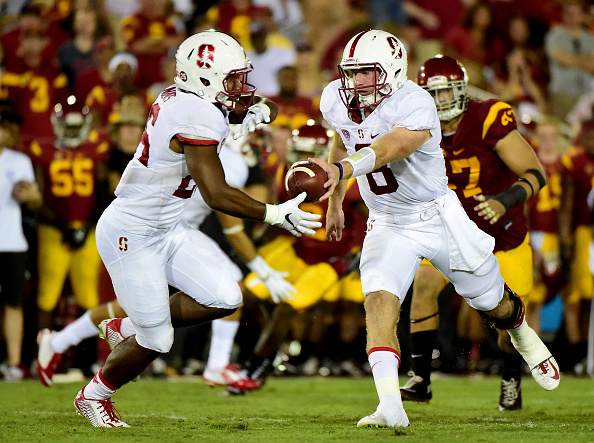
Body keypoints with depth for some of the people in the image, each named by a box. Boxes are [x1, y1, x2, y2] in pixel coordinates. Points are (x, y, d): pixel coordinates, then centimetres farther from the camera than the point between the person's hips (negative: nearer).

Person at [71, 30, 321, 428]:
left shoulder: (185, 98, 3)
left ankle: (131, 327, 18)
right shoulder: (199, 117, -25)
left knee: (225, 298, 1)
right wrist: (275, 214, -17)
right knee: (155, 342, 0)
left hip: (168, 229, 9)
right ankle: (96, 394, 27)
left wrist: (257, 110, -4)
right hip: (133, 236, -9)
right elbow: (217, 195, -26)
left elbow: (267, 107, 20)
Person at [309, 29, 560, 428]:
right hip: (387, 226, 4)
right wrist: (335, 202, 23)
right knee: (380, 302, -23)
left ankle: (523, 336, 52)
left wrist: (340, 170, -64)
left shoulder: (414, 105, -29)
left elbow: (389, 148, -48)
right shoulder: (336, 102, -7)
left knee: (492, 303, 16)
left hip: (439, 218, -3)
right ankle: (391, 407, -31)